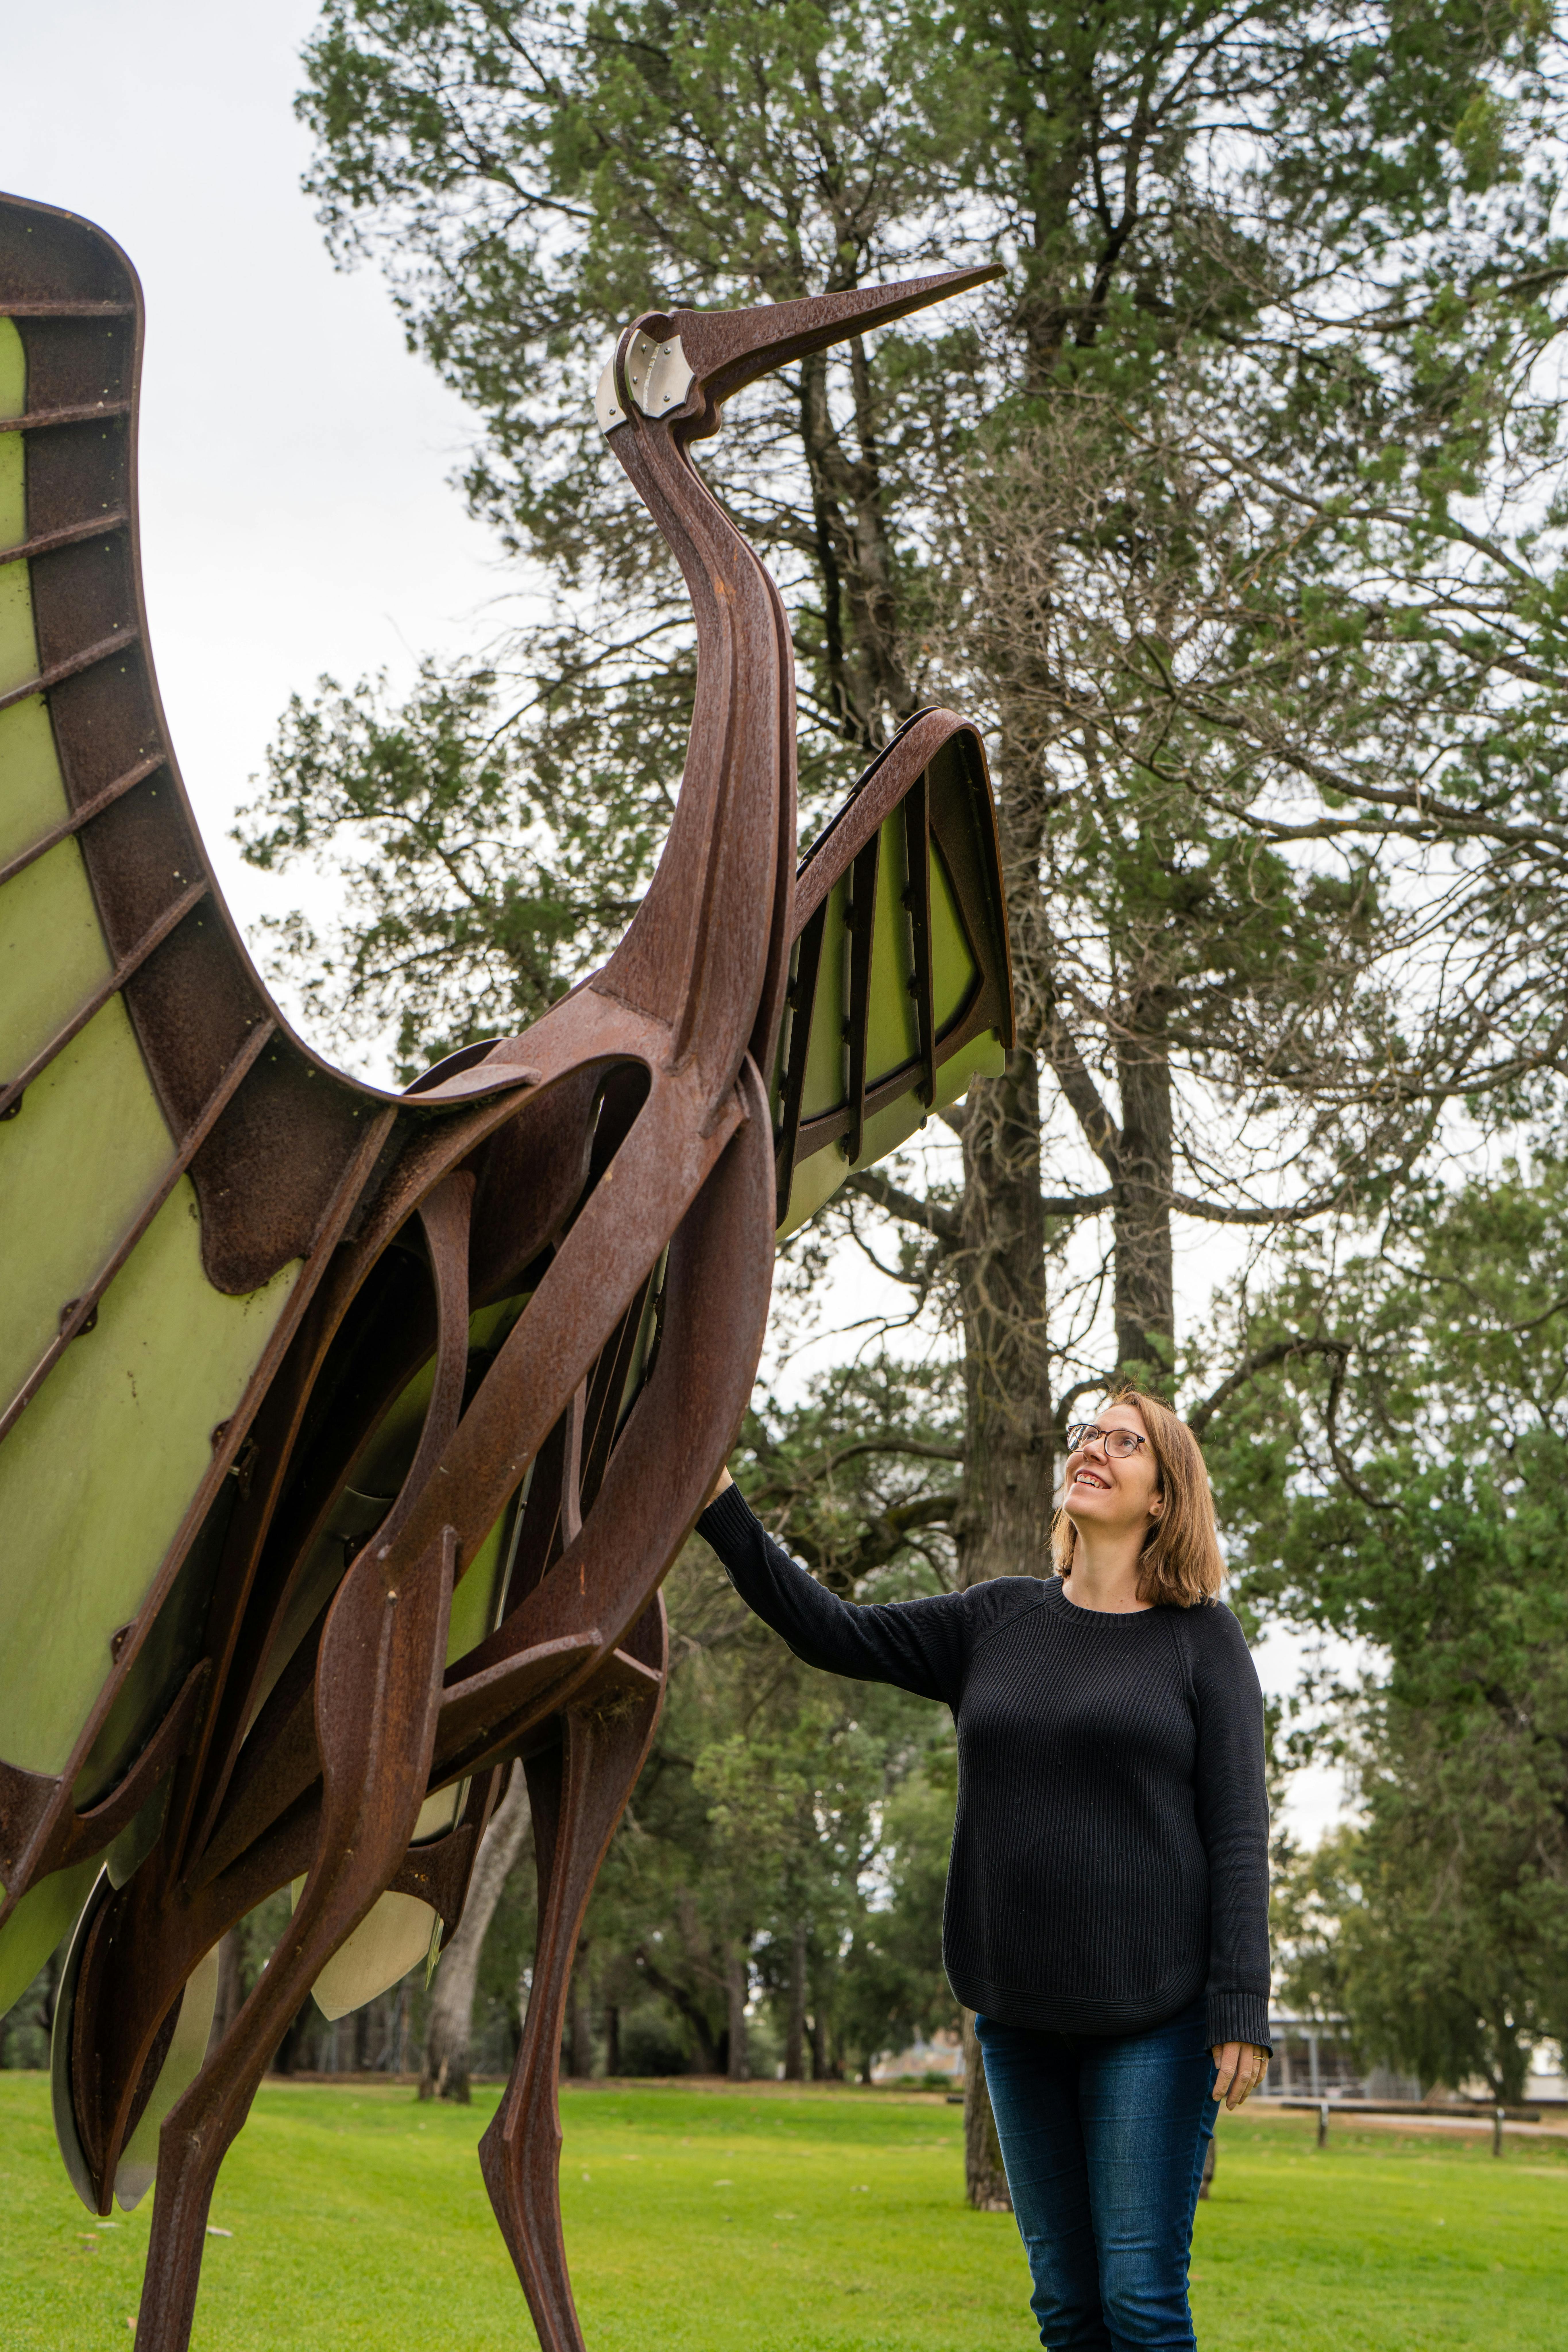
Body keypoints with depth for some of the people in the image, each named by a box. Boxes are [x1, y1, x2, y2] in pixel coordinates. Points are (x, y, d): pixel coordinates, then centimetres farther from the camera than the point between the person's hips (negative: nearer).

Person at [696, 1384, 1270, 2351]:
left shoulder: (1203, 1637, -2)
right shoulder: (998, 1619, 8)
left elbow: (1239, 1830, -6)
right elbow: (834, 1632, 8)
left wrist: (1242, 2009, -12)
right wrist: (721, 1506, 2)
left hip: (1154, 2016, -4)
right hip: (1020, 2016, 4)